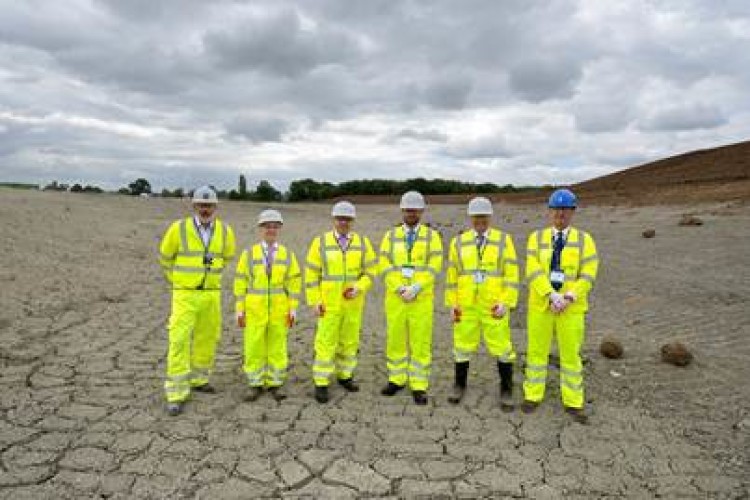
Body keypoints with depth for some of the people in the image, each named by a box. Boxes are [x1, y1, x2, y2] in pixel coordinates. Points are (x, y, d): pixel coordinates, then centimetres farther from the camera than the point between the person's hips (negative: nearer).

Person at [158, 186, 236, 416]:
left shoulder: (225, 231, -2)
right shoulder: (179, 228, -11)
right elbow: (166, 256, 8)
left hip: (211, 295, 4)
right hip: (184, 295, -3)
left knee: (207, 339, 14)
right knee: (179, 342, -7)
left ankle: (198, 379, 35)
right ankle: (176, 394, 1)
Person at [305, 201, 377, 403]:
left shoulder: (363, 242, -2)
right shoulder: (321, 242, -7)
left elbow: (371, 271, 1)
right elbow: (311, 274, -5)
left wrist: (358, 288, -17)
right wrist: (314, 301, -11)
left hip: (353, 302, 3)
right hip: (329, 303, -2)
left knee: (349, 340, 12)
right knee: (326, 342, -2)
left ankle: (344, 376, 30)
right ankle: (321, 384, 9)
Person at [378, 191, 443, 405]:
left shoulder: (432, 236, 0)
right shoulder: (390, 236, 5)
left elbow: (433, 267, -9)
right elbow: (385, 267, -4)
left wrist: (415, 289, -20)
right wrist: (400, 289, -17)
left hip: (422, 298, -2)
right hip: (395, 297, 2)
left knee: (421, 342, 2)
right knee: (395, 339, 9)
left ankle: (419, 387, 13)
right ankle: (397, 380, 26)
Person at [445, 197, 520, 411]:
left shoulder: (503, 240, -2)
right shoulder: (459, 242, 4)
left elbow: (511, 274, -5)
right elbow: (452, 275, 7)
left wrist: (506, 303, -12)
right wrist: (452, 303, 2)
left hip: (494, 305, -2)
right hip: (466, 305, 2)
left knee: (502, 346, 3)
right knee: (463, 345, 10)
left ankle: (506, 391, 19)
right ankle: (460, 385, 27)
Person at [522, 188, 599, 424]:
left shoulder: (584, 240, -1)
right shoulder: (536, 238, 0)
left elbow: (587, 276, -8)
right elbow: (534, 272, -11)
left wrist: (568, 298, -20)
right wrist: (552, 296, -22)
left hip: (571, 307, 0)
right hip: (541, 305, 1)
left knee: (571, 354, 7)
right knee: (537, 351, 9)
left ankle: (573, 402, 22)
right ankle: (533, 396, 24)